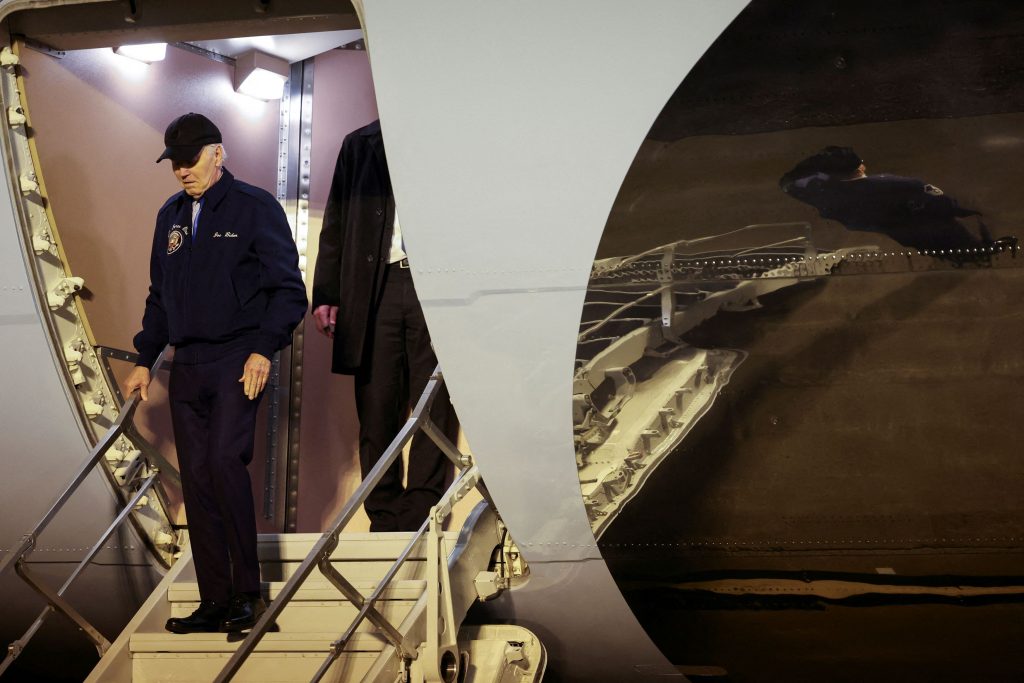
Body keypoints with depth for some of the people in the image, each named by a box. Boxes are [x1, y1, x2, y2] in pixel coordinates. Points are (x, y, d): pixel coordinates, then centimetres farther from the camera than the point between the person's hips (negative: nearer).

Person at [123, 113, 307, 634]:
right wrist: (144, 360, 18)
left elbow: (288, 289, -4)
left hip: (238, 361, -6)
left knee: (224, 462, -20)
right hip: (187, 366, 6)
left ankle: (247, 592, -10)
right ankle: (215, 602, 9)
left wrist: (263, 349, -15)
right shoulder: (171, 215, 18)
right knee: (196, 480, 3)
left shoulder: (255, 207, -1)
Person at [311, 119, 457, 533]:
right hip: (375, 287, 2)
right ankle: (384, 522, 2)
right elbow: (335, 224, 14)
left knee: (433, 406, -5)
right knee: (376, 406, -2)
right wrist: (325, 294, 5)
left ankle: (420, 520, -3)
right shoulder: (359, 145, 17)